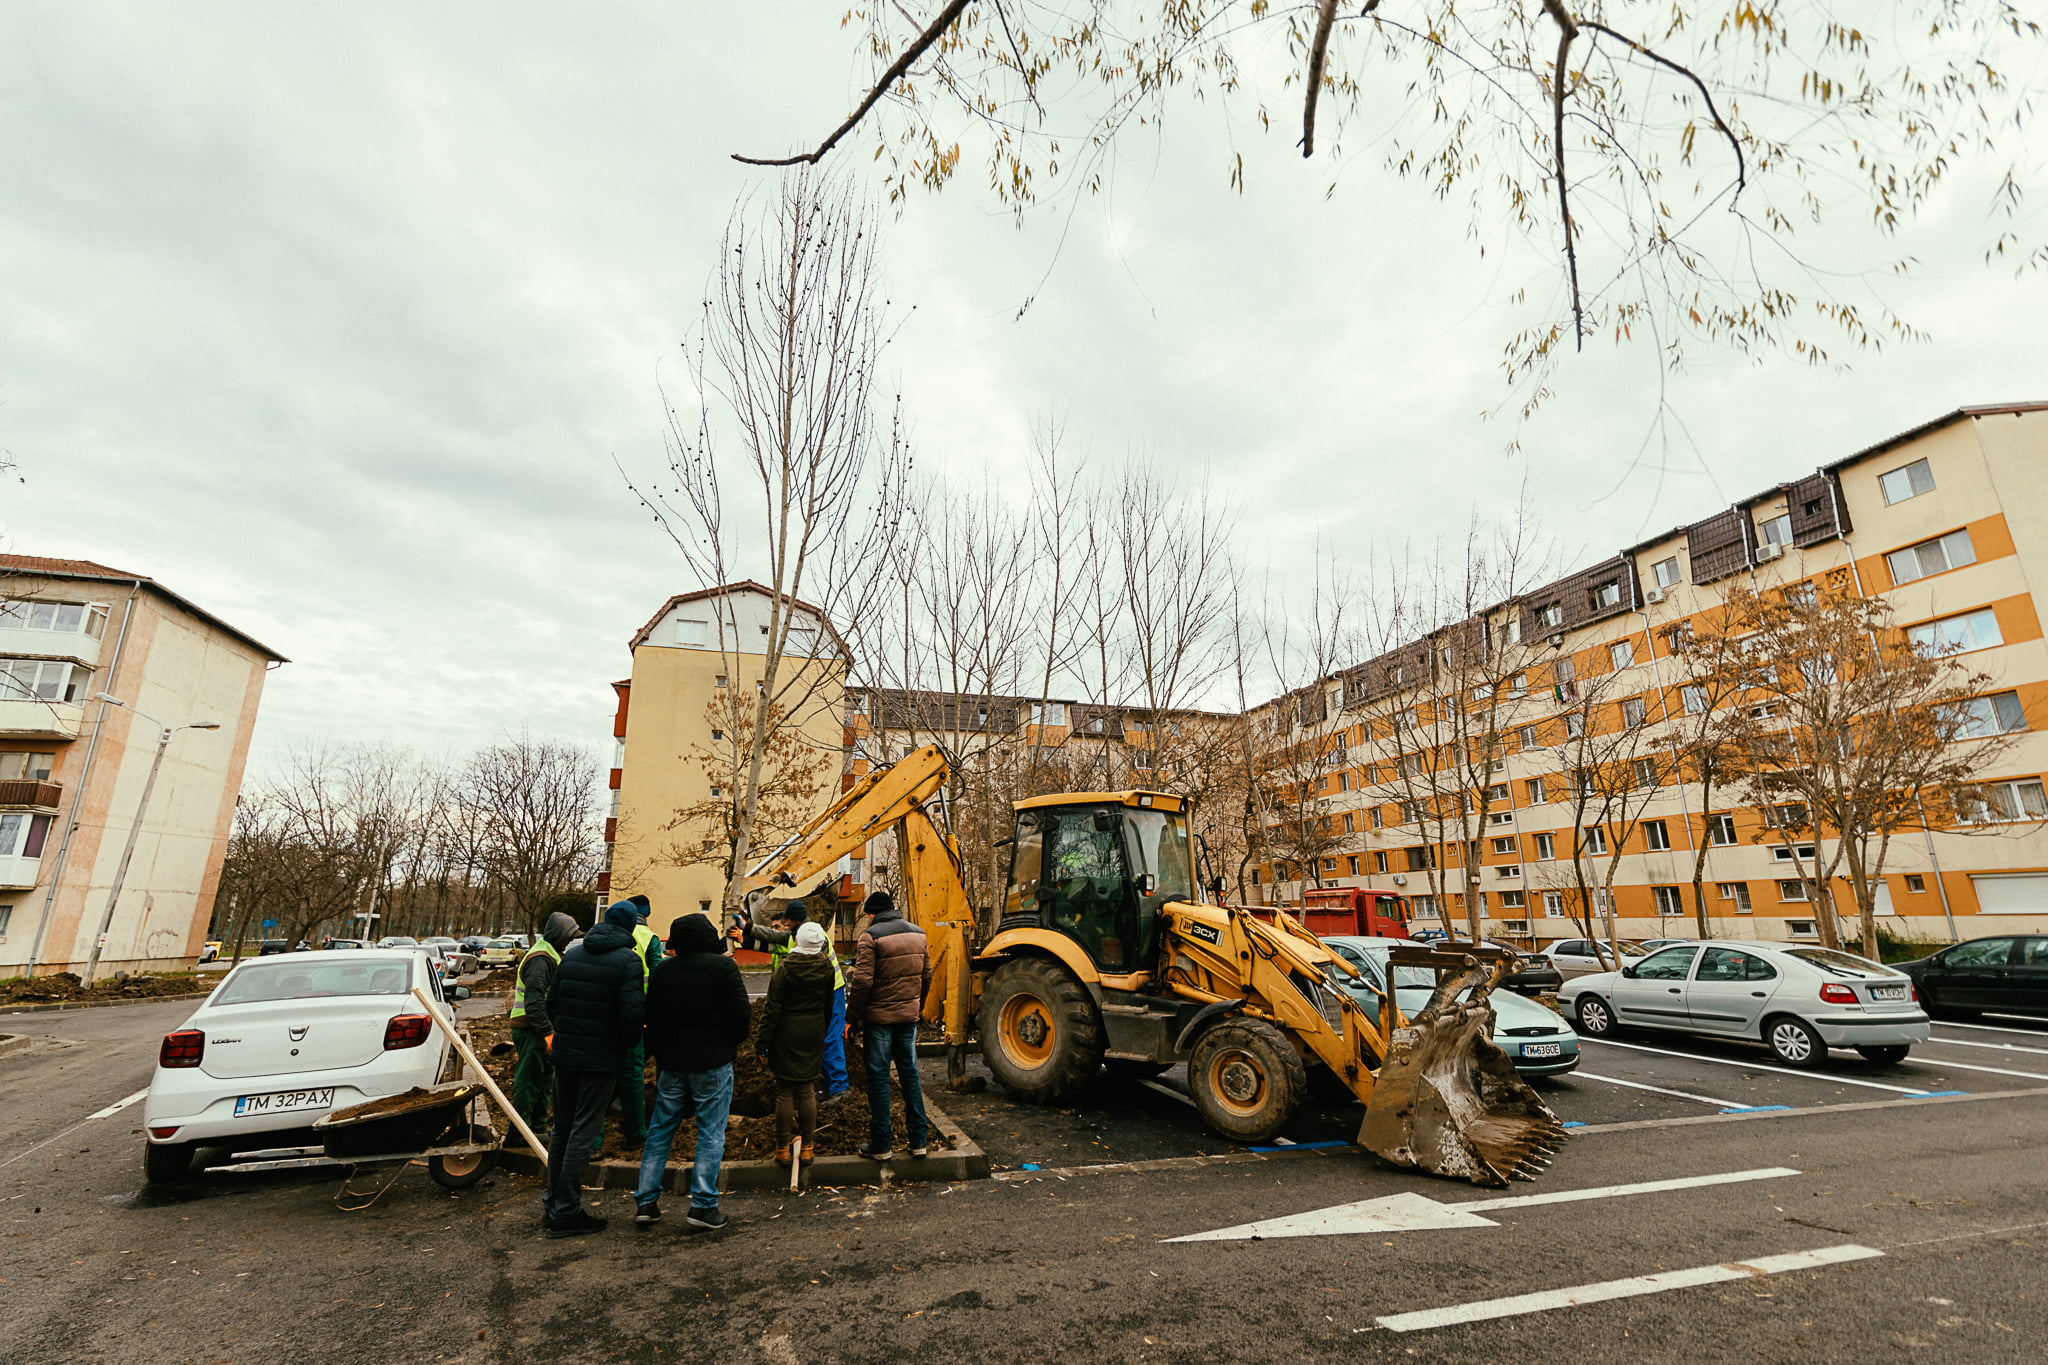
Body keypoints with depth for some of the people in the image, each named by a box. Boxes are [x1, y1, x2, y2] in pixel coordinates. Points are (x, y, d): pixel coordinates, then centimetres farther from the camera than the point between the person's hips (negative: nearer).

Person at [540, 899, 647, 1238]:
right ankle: (566, 1213, 9)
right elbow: (633, 1013, -19)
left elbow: (551, 1002, 10)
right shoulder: (627, 959, -14)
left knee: (561, 1128, 18)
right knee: (583, 1132, 2)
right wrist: (626, 1045, 1)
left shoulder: (572, 953, 6)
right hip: (601, 1058, -6)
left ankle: (552, 1202, 29)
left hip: (564, 1054, 6)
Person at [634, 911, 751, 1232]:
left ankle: (645, 1201, 19)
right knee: (711, 1133, 3)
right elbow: (741, 1012, -12)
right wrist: (733, 1042, 6)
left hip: (672, 1062, 5)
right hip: (713, 1063, -4)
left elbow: (651, 1019, 10)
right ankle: (703, 1205, 4)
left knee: (660, 1131, 16)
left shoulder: (662, 970, 5)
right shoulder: (723, 966, -10)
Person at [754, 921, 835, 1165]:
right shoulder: (826, 969, -2)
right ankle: (807, 1146, 17)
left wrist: (762, 1041, -6)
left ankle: (782, 1148, 13)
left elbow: (772, 1008, -13)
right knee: (807, 1090, 12)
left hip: (787, 1035, -4)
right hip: (814, 1035, 4)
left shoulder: (785, 969, -14)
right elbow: (830, 1006, 8)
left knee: (784, 1091, 6)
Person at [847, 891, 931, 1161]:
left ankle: (880, 1144, 13)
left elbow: (862, 981, -17)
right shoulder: (917, 933, 6)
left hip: (880, 1017, -5)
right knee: (909, 1074, 13)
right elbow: (926, 976, 10)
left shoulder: (871, 936, -12)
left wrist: (854, 1015, -6)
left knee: (878, 1078, 5)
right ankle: (918, 1140, 17)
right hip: (908, 1016, 5)